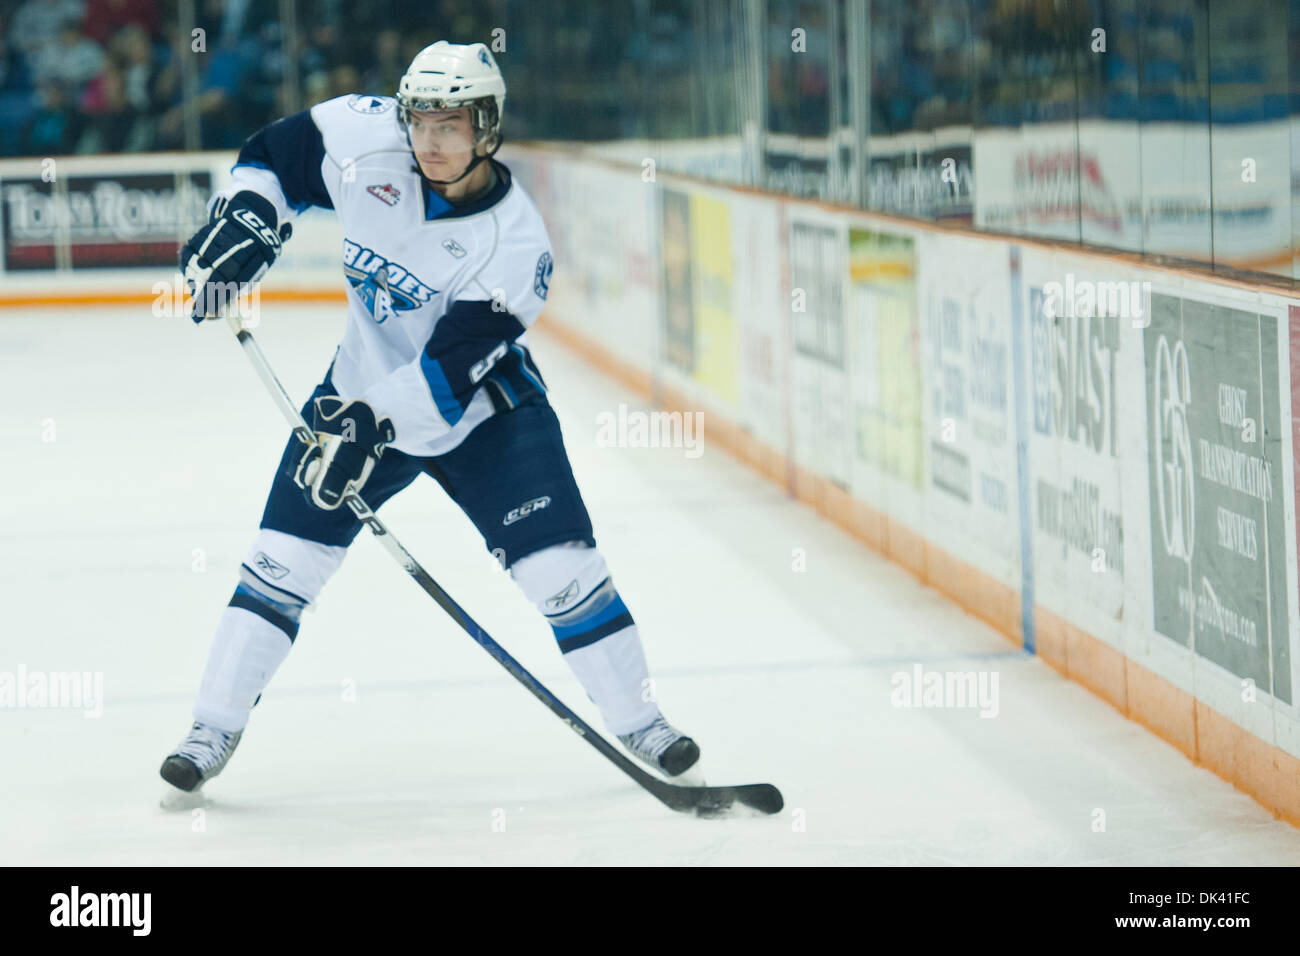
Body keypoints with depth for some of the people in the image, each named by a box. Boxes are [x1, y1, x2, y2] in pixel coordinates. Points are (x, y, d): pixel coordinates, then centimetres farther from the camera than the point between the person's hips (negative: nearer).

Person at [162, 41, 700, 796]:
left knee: (558, 560, -11)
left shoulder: (515, 241, -26)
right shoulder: (365, 139, -17)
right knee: (286, 556, -3)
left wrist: (373, 422, -39)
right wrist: (244, 219, -16)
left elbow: (451, 369, -30)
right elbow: (277, 153, 1)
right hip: (366, 390, 3)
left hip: (483, 404, -3)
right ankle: (215, 729, 8)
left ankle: (639, 721, 5)